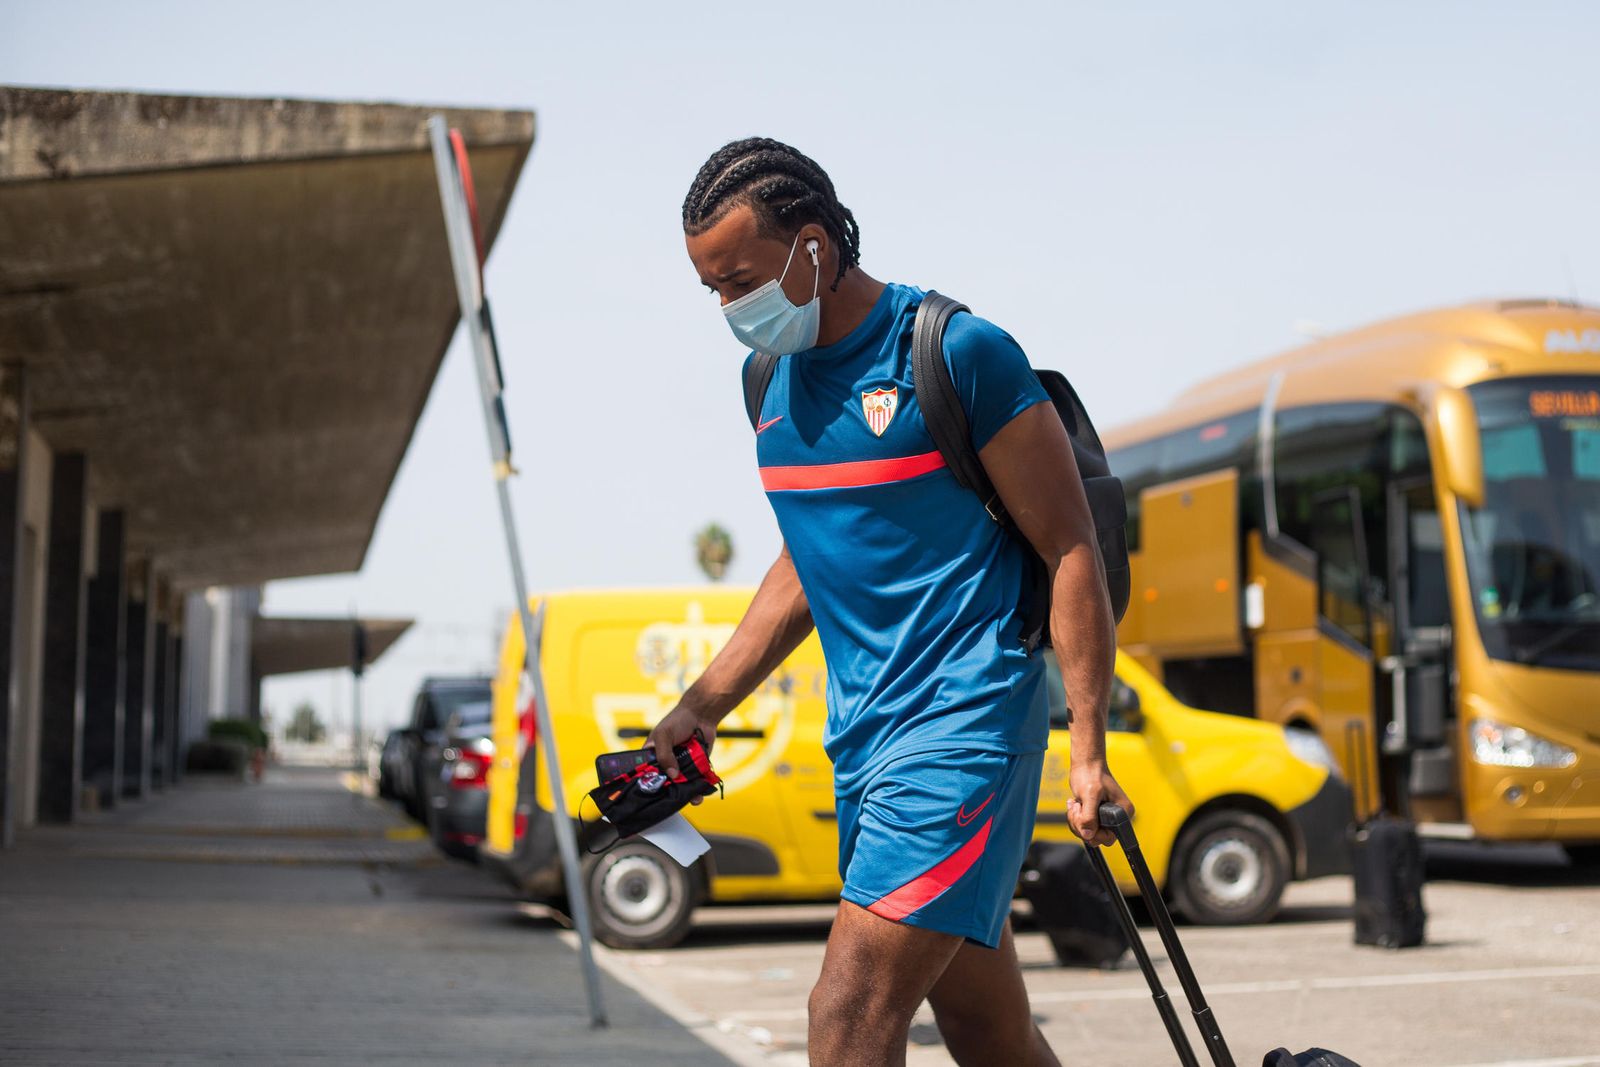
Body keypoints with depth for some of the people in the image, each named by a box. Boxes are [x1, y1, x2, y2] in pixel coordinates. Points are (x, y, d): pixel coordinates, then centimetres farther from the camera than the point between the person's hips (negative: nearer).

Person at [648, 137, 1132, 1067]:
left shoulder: (958, 353, -11)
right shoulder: (772, 380, 12)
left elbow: (1072, 549, -9)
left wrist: (1090, 752, -14)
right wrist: (704, 704, 17)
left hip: (964, 725, -7)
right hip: (862, 737, 8)